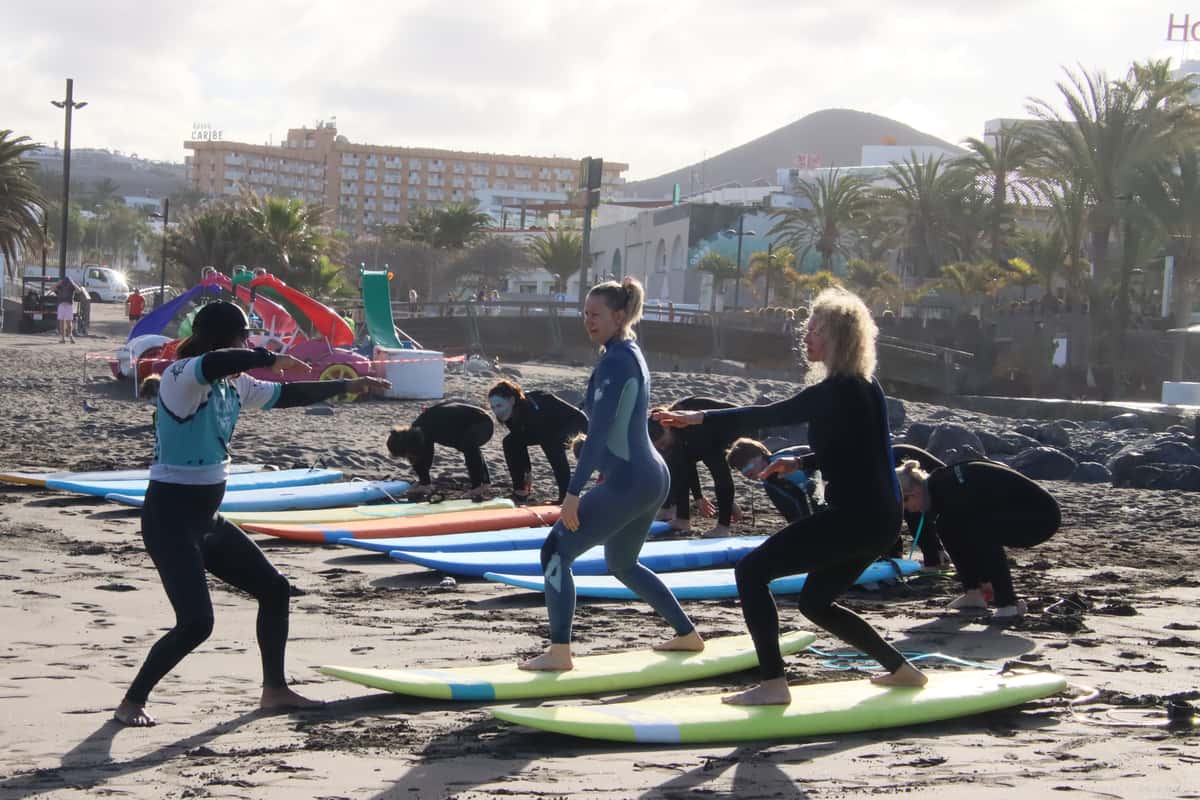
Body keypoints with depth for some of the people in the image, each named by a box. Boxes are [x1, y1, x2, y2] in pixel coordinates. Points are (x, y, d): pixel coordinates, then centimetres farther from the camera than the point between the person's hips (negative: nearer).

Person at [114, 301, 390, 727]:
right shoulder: (181, 377, -17)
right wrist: (271, 359, -28)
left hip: (207, 518, 10)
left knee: (274, 589, 14)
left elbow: (286, 395, 23)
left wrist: (347, 386, 26)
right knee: (195, 623, -16)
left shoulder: (234, 385, 9)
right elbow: (213, 364, -41)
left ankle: (275, 689, 28)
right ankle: (132, 702, 2)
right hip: (170, 518, -9)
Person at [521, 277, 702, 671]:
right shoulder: (632, 354, 14)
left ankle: (559, 653, -7)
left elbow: (598, 432, -21)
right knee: (622, 564, 26)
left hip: (627, 482, -10)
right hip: (652, 477, 10)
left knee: (556, 551, -5)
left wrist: (573, 492, -22)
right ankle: (687, 634, 33)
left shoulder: (614, 361, -16)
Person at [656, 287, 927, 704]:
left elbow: (770, 415, -20)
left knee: (751, 572, -7)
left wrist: (702, 417, -17)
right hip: (879, 517, 10)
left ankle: (773, 684, -11)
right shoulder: (866, 387, 12)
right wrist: (799, 463, 15)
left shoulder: (836, 392, -16)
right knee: (816, 601, 24)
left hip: (852, 518, -10)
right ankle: (901, 668, 28)